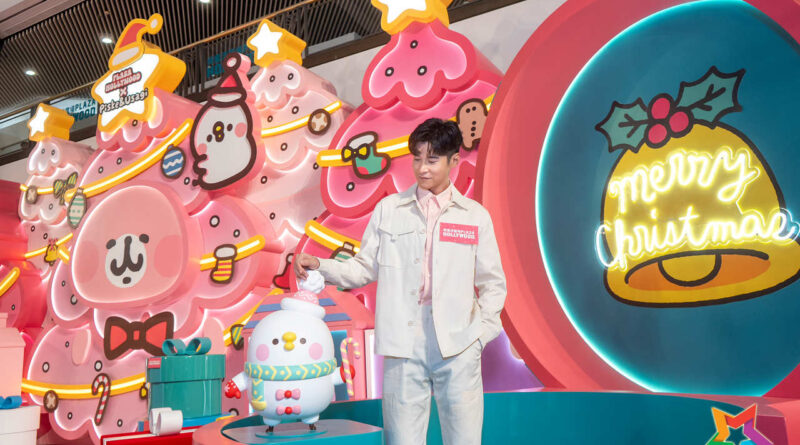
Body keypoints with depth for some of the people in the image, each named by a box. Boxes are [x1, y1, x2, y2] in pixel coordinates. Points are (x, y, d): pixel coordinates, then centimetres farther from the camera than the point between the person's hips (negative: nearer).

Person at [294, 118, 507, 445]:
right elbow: (365, 268, 8)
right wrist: (319, 267, -6)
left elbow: (492, 283, 11)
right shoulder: (389, 209, 7)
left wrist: (481, 333, 1)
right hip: (404, 344, 0)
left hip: (458, 345, 0)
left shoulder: (475, 216, 7)